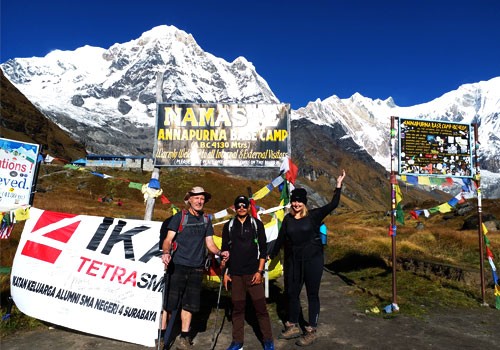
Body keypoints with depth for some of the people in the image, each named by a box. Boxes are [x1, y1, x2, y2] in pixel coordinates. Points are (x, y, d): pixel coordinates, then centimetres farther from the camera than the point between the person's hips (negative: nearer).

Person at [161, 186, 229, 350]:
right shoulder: (179, 217, 0)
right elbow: (168, 239, -4)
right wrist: (166, 252, -24)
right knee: (169, 302, 0)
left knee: (189, 304, 10)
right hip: (177, 265, -3)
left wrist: (219, 252, -6)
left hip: (196, 268, 4)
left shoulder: (206, 220, 12)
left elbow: (209, 243, 13)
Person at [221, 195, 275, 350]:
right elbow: (225, 250, 10)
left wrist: (260, 271, -6)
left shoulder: (257, 224, 3)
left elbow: (263, 249, 1)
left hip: (253, 273, -2)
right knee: (237, 308, 7)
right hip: (235, 274, 2)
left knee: (261, 306, -1)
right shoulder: (229, 226, 8)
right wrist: (225, 272, 6)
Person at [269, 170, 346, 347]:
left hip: (312, 260, -4)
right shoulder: (287, 219, 3)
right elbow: (280, 239, 11)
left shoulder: (313, 215, -7)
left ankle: (311, 331, 19)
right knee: (292, 293, 12)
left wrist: (338, 185, -20)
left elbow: (332, 205, -15)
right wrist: (271, 255, 15)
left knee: (312, 294, 6)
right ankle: (293, 327, 30)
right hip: (292, 262, 4)